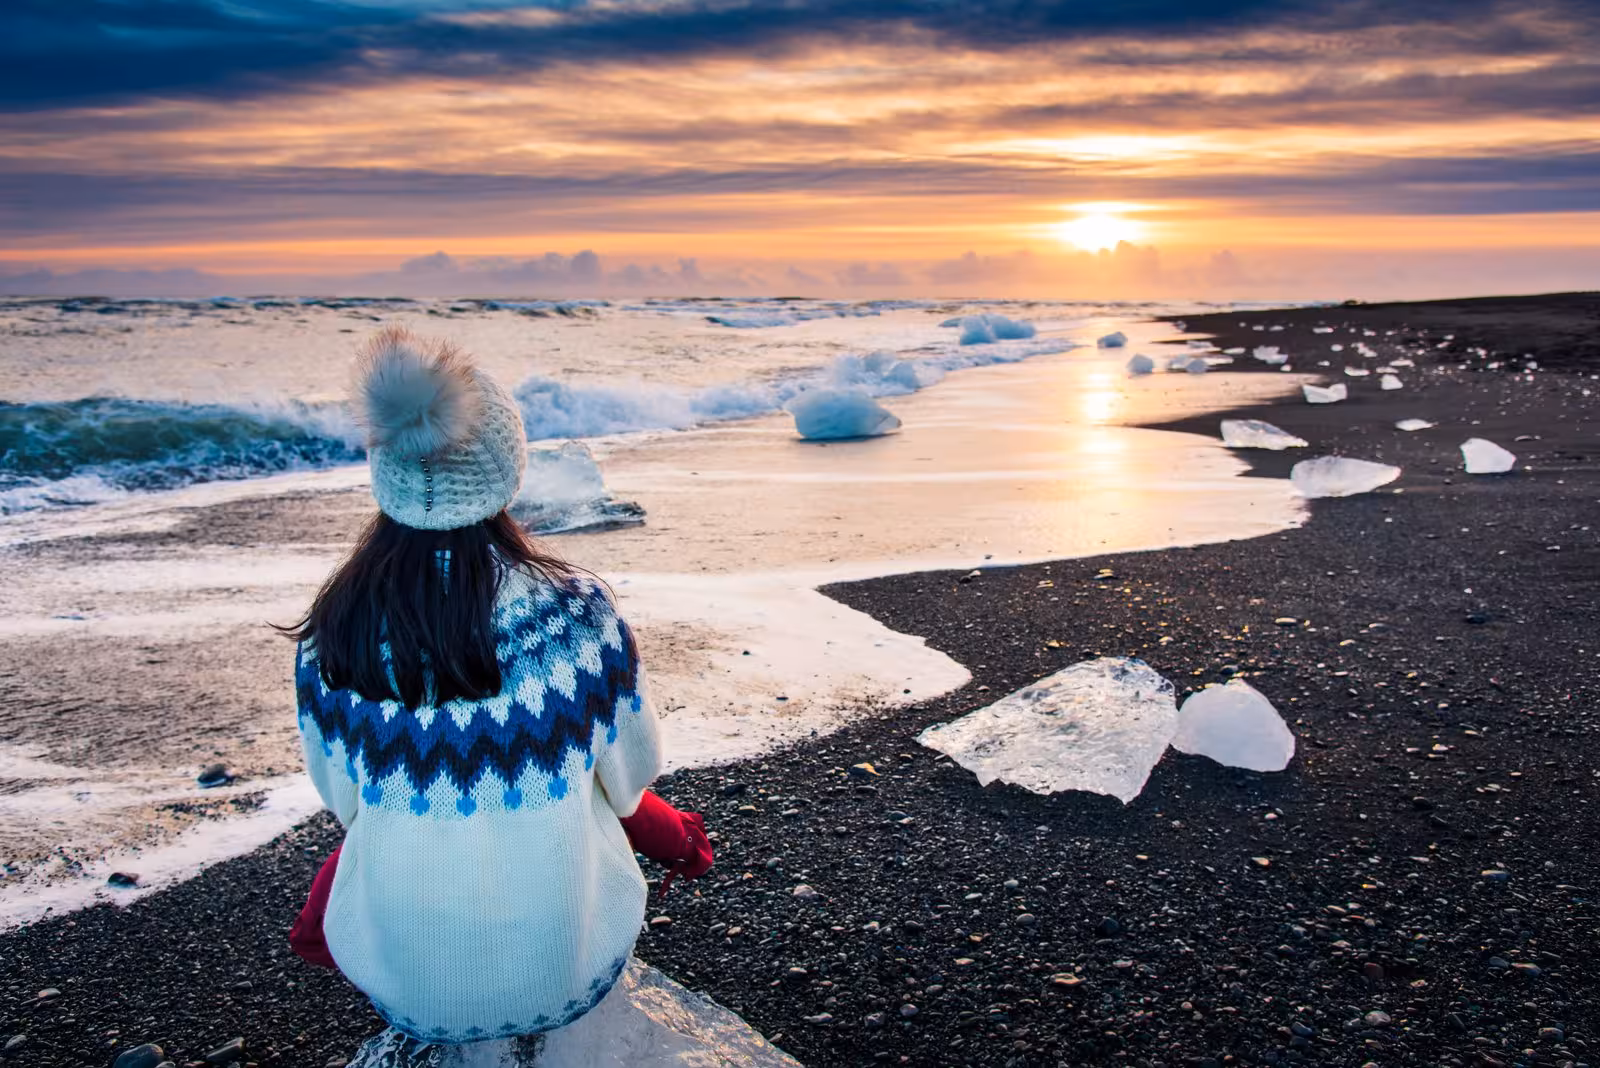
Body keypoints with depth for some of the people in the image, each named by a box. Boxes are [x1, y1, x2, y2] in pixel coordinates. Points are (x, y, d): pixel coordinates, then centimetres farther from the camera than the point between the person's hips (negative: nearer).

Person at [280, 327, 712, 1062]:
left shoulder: (332, 633, -13)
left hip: (398, 979, 2)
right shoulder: (579, 612, -18)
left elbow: (346, 802, 1)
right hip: (570, 971, -1)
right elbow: (629, 778, -4)